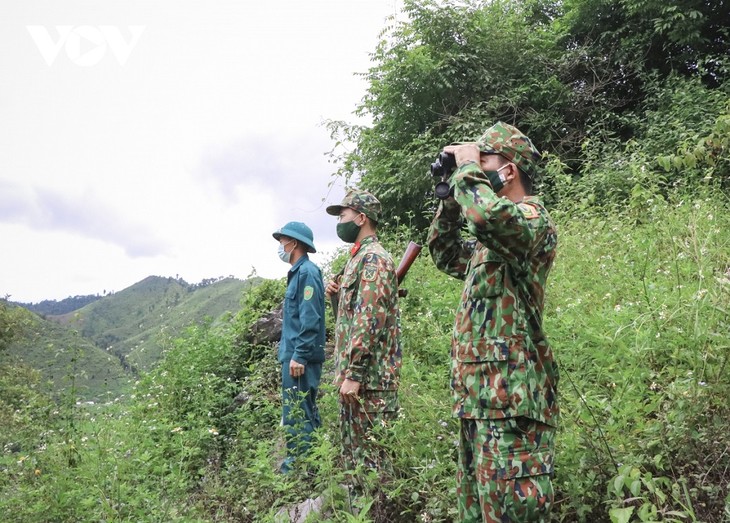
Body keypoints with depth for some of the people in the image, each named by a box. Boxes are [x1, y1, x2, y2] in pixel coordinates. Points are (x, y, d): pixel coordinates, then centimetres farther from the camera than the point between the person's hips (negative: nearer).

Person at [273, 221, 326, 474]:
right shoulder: (298, 272, 17)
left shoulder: (307, 272, -14)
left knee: (296, 414, -6)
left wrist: (299, 356, -22)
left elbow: (310, 320, -21)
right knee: (306, 412, 16)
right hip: (294, 354, 11)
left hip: (300, 357, -11)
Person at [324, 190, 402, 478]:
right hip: (354, 374, 10)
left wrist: (354, 374, -23)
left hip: (369, 378, -10)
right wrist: (337, 294, 5)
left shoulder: (373, 258, -13)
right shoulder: (359, 257, 18)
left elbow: (370, 319, -21)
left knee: (370, 455, -4)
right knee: (352, 452, 17)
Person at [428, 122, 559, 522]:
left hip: (511, 397, -10)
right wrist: (449, 198, 21)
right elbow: (446, 257, 34)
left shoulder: (533, 218, -8)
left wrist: (466, 166, -11)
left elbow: (486, 213, -31)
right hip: (478, 396, 10)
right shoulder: (490, 240, 20)